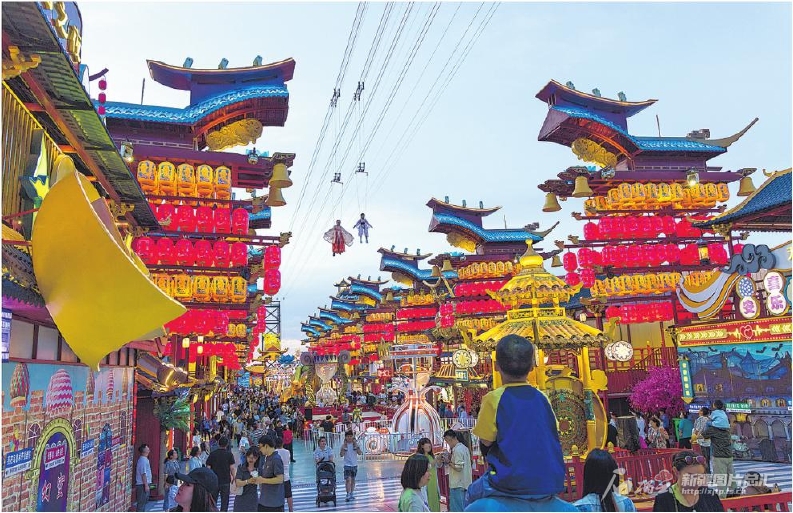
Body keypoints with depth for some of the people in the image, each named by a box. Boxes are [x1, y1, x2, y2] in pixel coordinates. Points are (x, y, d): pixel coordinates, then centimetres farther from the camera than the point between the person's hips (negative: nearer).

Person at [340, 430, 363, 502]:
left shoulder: (355, 444, 1)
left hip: (354, 464, 2)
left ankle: (351, 494, 21)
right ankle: (348, 495, -14)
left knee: (353, 479, 11)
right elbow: (341, 455, -10)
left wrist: (356, 445, -17)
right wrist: (344, 447, -17)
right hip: (347, 465, -2)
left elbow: (360, 453, -9)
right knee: (348, 479, -14)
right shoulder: (344, 445, -2)